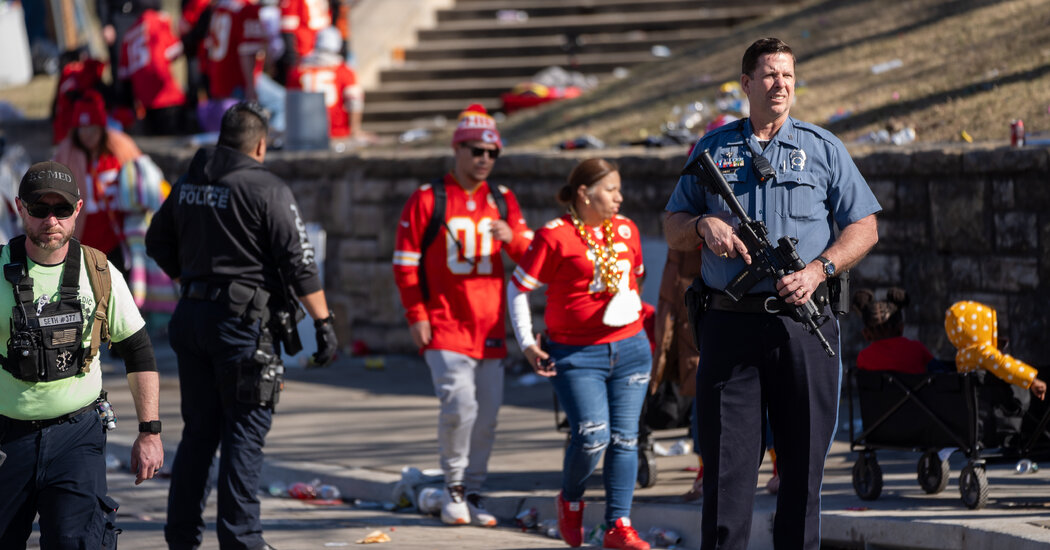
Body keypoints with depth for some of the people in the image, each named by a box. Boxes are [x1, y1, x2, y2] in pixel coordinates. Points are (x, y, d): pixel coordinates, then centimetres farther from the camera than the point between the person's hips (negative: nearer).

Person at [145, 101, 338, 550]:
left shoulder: (186, 187, 10)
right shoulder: (267, 190, -10)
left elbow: (157, 242, 21)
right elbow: (300, 263, -13)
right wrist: (324, 323, -10)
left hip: (192, 316, 7)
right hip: (244, 321, -7)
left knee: (198, 430, 14)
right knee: (245, 432, -2)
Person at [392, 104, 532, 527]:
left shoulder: (503, 201, 12)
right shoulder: (427, 200, 0)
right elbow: (405, 261, 1)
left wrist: (513, 238, -11)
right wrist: (416, 315, -5)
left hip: (490, 328, 5)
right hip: (444, 326, -4)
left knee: (486, 414, 5)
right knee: (459, 405, -17)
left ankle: (472, 492, 17)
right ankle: (454, 488, 0)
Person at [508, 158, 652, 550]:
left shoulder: (626, 230, 10)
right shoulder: (555, 236, -7)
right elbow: (518, 288, -1)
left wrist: (642, 312, 18)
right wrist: (527, 344, -5)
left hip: (630, 349, 5)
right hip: (576, 354, -5)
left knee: (624, 438, 1)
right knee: (592, 436, -15)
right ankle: (570, 500, 14)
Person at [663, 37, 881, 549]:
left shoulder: (823, 148, 10)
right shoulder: (712, 148, 13)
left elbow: (863, 228, 6)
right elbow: (673, 230, 16)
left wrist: (818, 270, -9)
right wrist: (703, 225, -7)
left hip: (803, 320, 0)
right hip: (730, 322, 0)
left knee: (803, 458, 3)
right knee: (727, 458, -2)